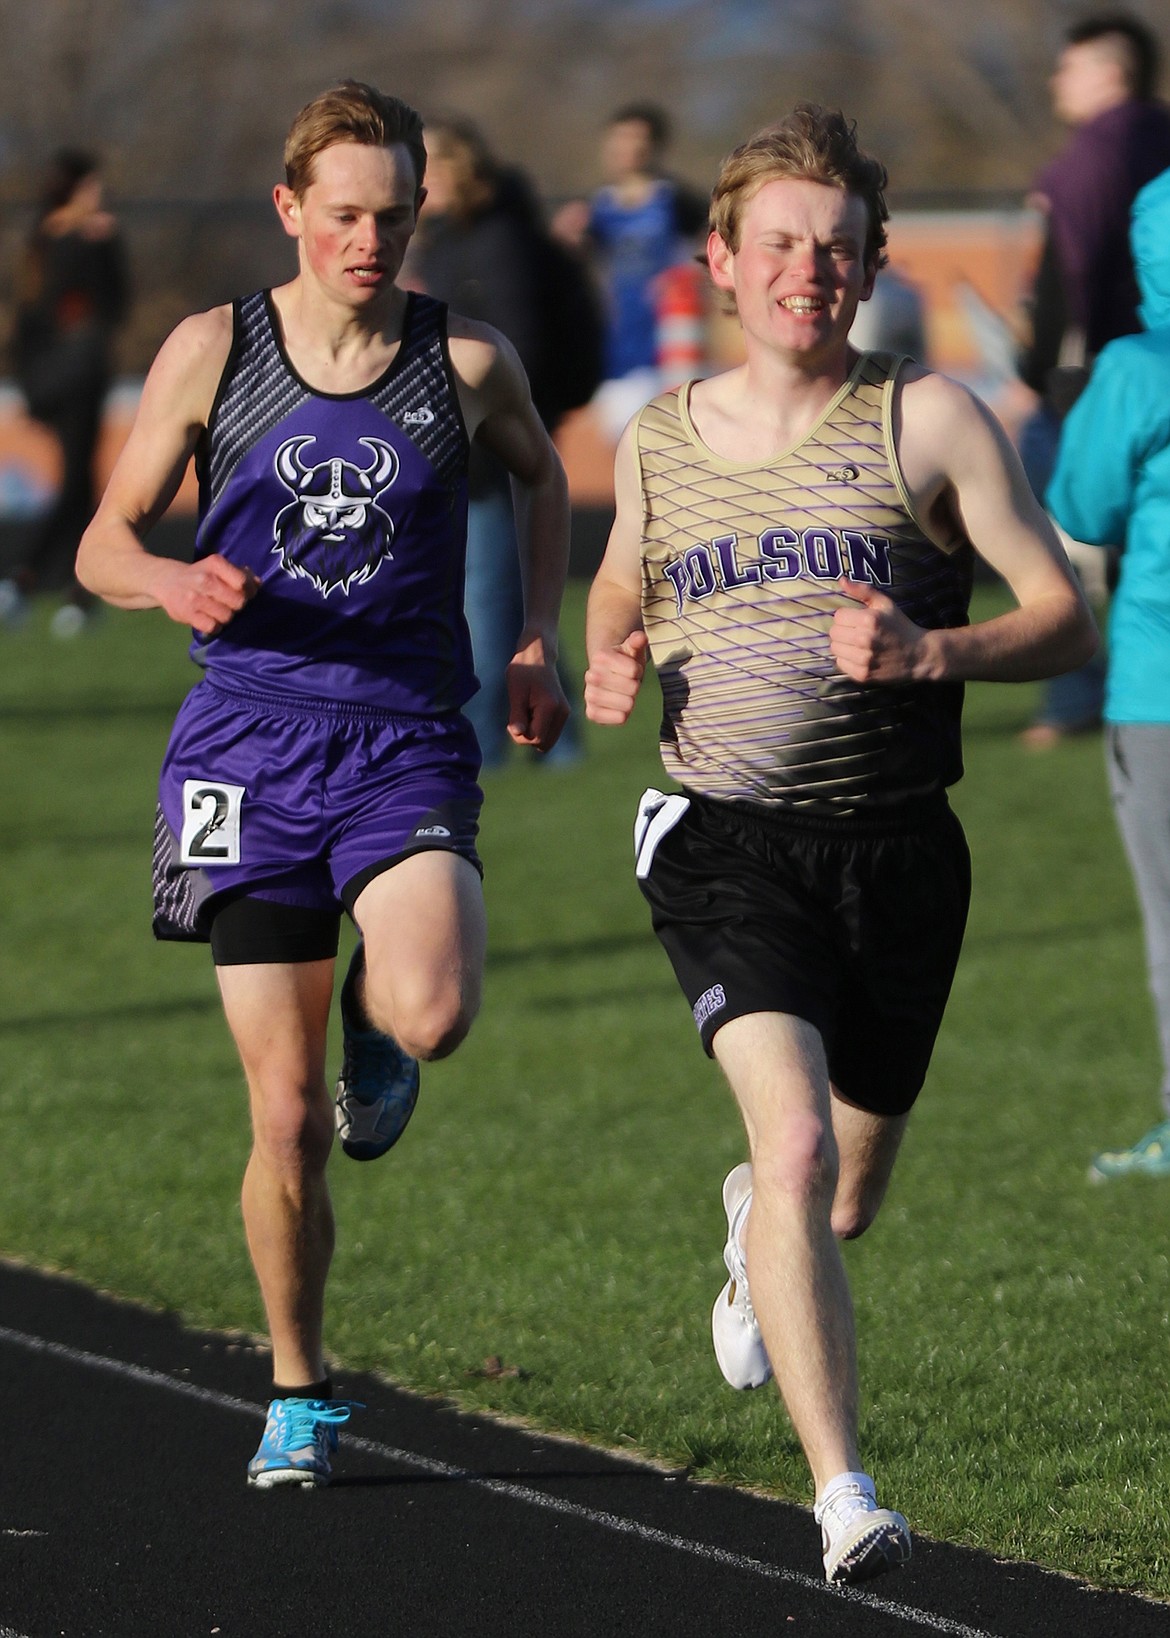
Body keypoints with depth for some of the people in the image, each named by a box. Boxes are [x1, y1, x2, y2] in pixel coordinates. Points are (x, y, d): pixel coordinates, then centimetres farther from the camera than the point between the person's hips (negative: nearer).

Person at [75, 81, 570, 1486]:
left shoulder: (466, 363, 2)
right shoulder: (213, 352, 1)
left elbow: (540, 479, 23)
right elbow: (105, 541, 6)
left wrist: (535, 644, 12)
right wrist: (172, 581, -17)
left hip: (407, 738, 0)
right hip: (251, 738, 0)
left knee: (430, 1016, -28)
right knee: (285, 1113, -1)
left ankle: (373, 1020, 11)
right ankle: (298, 1394, 19)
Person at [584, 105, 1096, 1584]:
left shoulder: (929, 422, -1)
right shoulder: (657, 442, 7)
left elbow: (1068, 621, -4)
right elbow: (621, 584, 27)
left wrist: (926, 653, -22)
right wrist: (610, 662, 4)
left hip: (894, 846, 1)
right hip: (727, 840, 0)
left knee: (844, 1202, 14)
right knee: (795, 1136, -24)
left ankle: (754, 1228, 54)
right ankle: (843, 1493, -27)